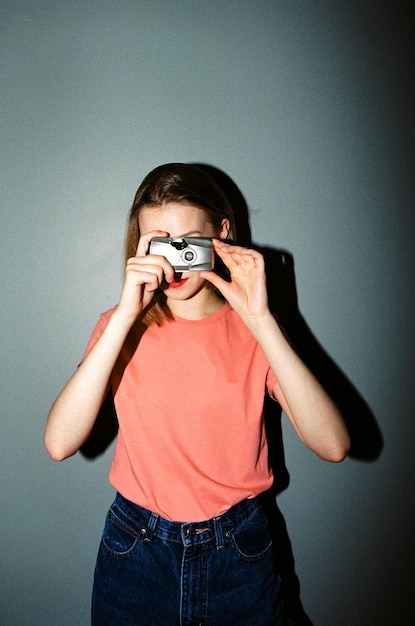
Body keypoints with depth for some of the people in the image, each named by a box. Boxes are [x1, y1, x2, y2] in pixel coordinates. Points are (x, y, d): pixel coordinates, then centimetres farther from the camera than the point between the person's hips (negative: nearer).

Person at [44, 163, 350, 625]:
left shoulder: (253, 328, -7)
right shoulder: (123, 325, -6)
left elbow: (333, 446, -20)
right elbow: (60, 443, -20)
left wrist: (260, 321, -26)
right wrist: (126, 315, -26)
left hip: (238, 552, 0)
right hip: (135, 552, 1)